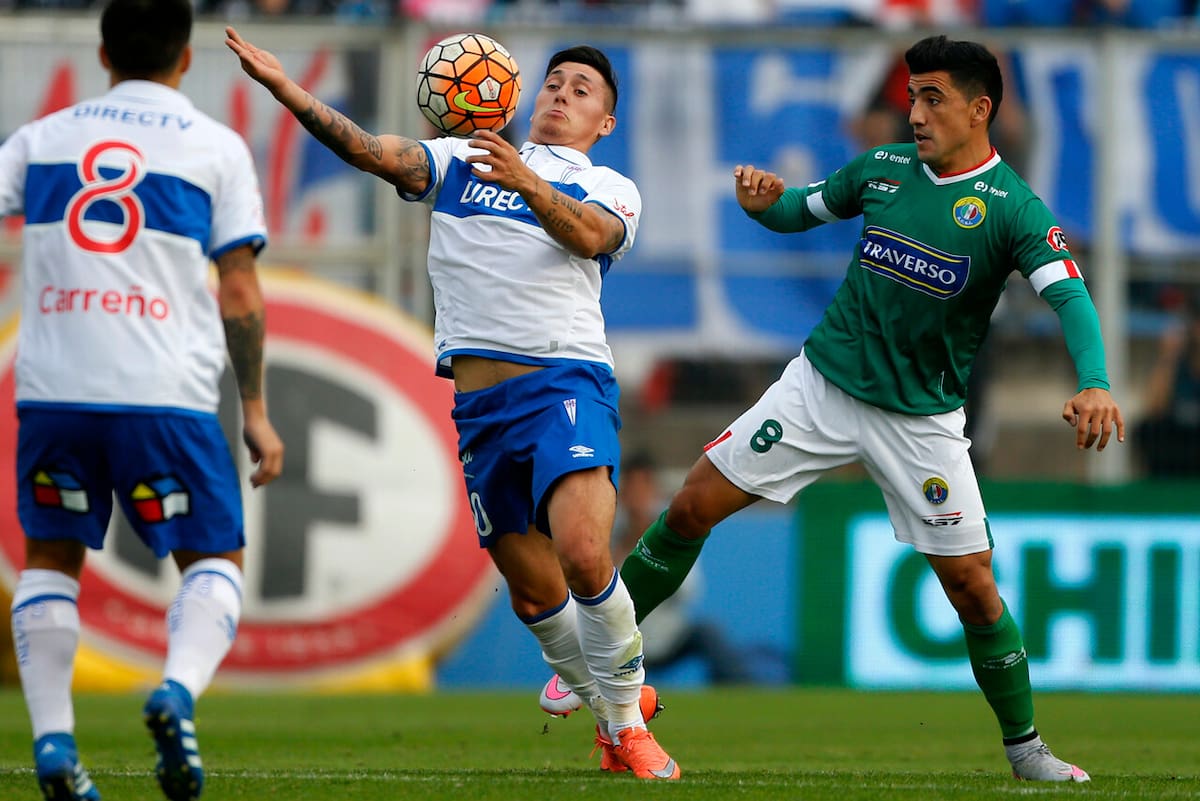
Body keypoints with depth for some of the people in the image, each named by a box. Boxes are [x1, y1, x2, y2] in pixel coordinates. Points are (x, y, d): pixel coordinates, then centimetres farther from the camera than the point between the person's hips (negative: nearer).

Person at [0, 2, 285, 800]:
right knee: (214, 560, 9)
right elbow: (240, 294, 4)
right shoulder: (215, 147, 6)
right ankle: (178, 691, -19)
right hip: (165, 396, -2)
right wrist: (257, 414, 9)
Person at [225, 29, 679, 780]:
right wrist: (287, 89, -8)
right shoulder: (462, 163, 19)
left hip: (566, 380, -4)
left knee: (583, 555, -24)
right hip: (481, 401, 4)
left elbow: (588, 235, -13)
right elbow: (374, 151, 4)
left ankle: (628, 720, -7)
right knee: (534, 591, 4)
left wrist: (528, 183, -32)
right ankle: (614, 720, 25)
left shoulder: (611, 189, 10)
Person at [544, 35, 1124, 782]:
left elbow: (1071, 296, -24)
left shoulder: (1012, 208, -12)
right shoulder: (884, 168, 2)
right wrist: (763, 201, -8)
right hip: (821, 384, 3)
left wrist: (1093, 383, -43)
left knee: (971, 582, -5)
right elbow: (801, 210, 17)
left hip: (921, 418, -3)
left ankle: (1025, 746, 14)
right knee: (695, 504, -5)